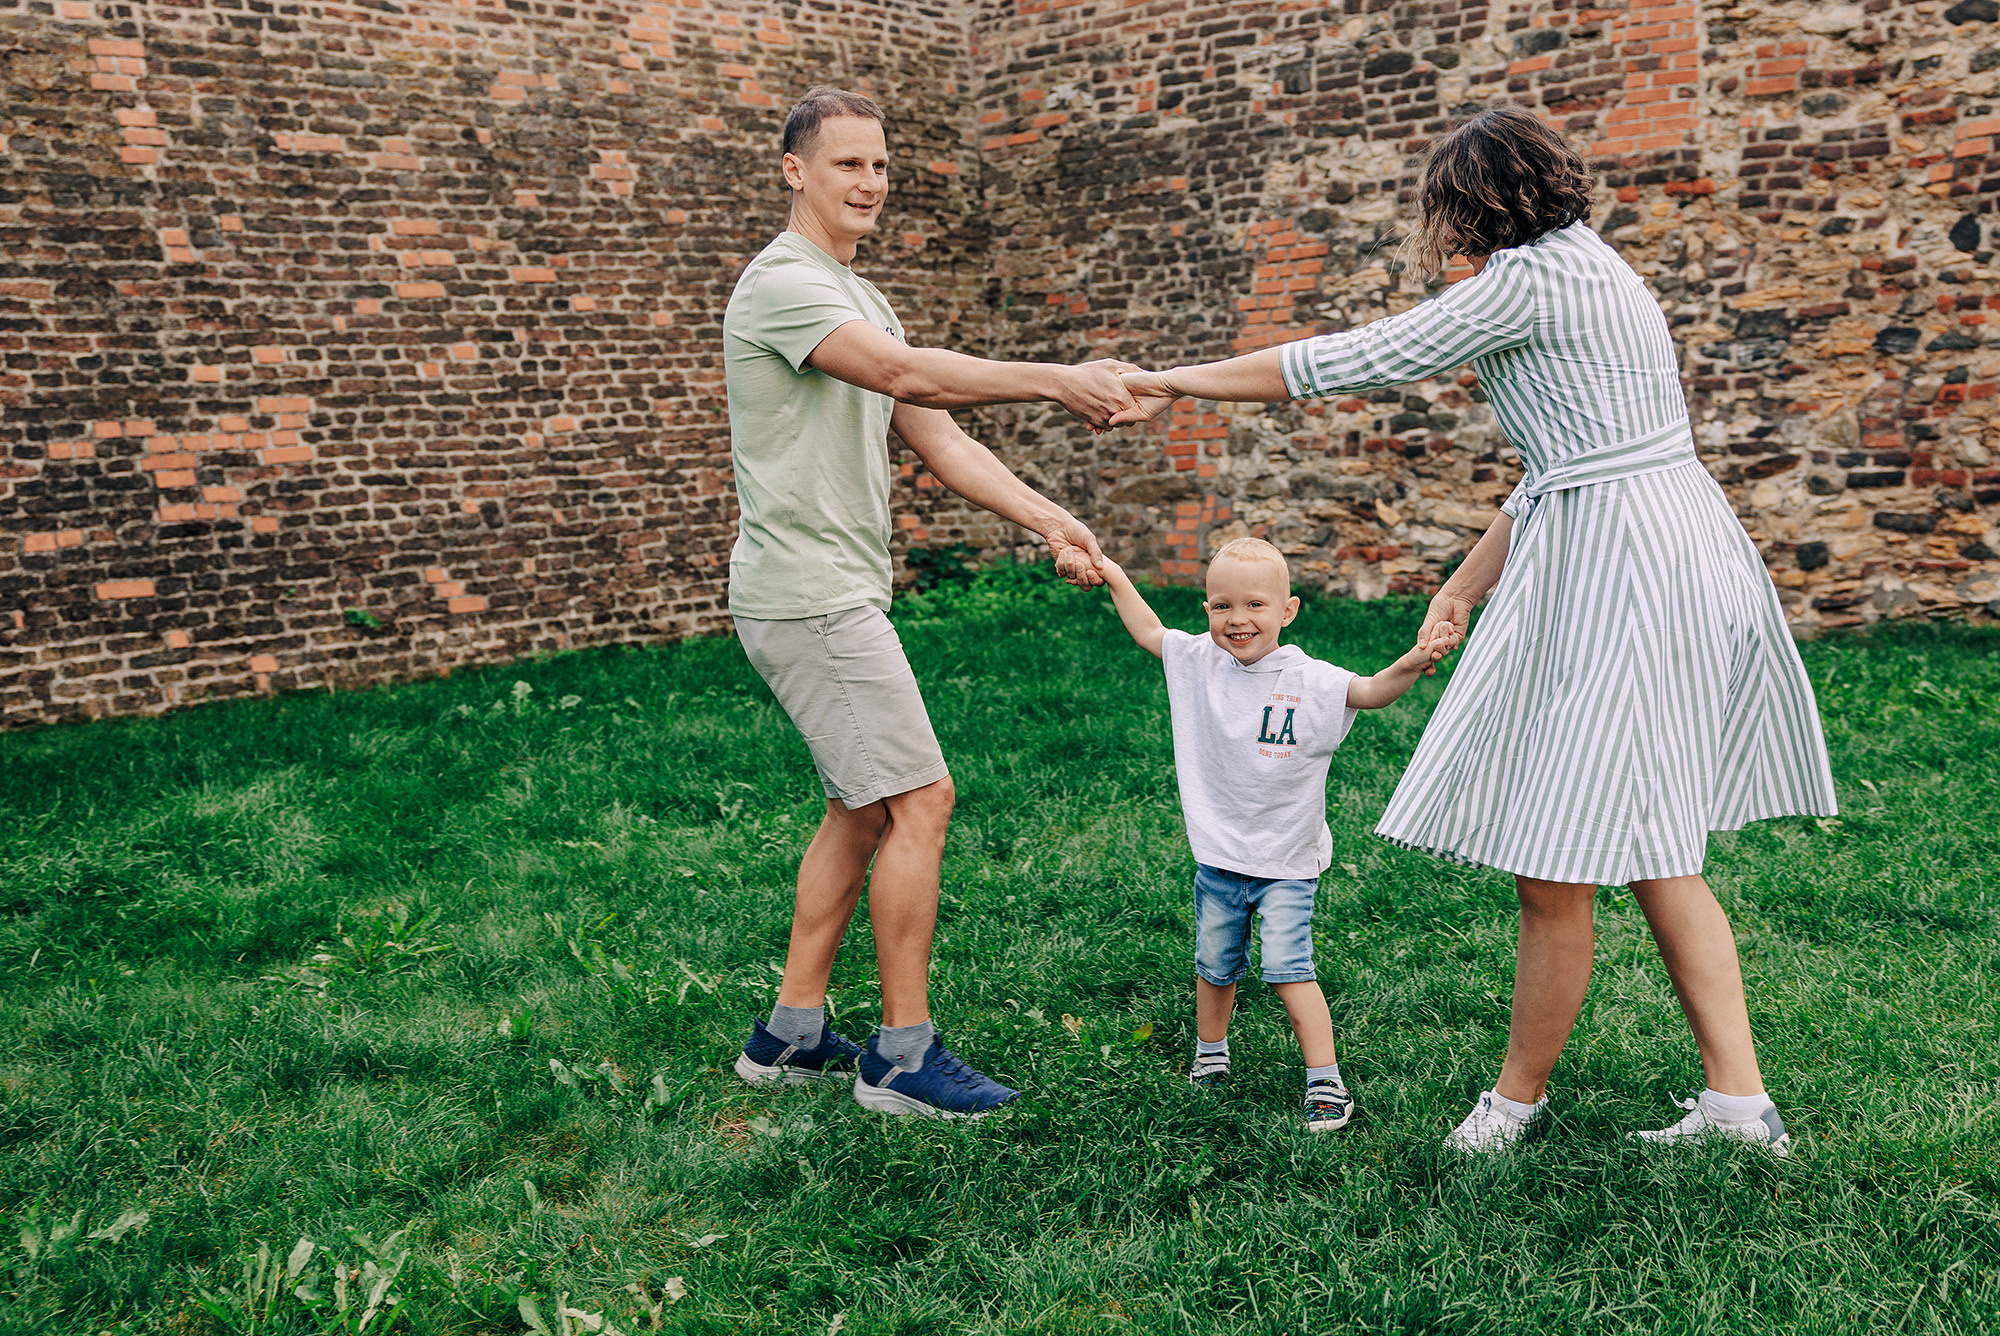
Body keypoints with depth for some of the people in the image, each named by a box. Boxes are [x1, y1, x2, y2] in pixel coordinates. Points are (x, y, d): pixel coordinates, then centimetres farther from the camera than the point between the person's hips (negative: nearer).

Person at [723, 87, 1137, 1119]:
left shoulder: (859, 297, 19)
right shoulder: (784, 284, -12)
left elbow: (938, 439, 12)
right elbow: (909, 374, -28)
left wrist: (1045, 520, 2)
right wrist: (1060, 382, -30)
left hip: (837, 595, 10)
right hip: (808, 596, -10)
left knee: (861, 807, 14)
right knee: (919, 800, -8)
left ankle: (790, 1033, 23)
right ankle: (902, 1054, 2)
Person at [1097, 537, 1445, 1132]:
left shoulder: (1308, 680, -14)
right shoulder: (1198, 662, -3)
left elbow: (1369, 692, -27)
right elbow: (1148, 631, 13)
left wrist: (1405, 668, -47)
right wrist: (1113, 576, 12)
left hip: (1286, 863, -4)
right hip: (1218, 858, 4)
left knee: (1288, 968, -12)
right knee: (1214, 965, 18)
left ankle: (1325, 1078, -2)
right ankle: (1210, 1053, 40)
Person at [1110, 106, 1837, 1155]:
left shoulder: (1530, 278, -11)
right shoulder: (1588, 270, 21)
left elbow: (1354, 362, -10)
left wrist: (1173, 383, -2)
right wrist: (1466, 586, 21)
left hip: (1617, 573, -11)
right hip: (1674, 552, 11)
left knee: (1556, 868, 0)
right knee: (1652, 853, 14)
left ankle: (1519, 1093, 15)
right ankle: (1738, 1099, 19)